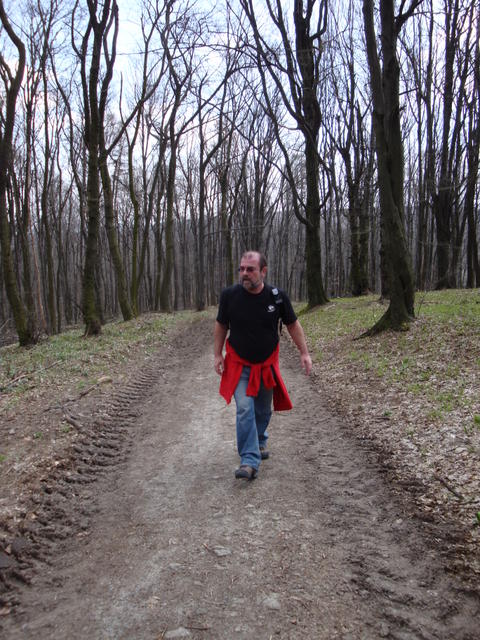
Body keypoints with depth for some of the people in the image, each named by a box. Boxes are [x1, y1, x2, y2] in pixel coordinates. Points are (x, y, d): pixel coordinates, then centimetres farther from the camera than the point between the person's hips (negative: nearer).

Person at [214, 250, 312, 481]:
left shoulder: (277, 296, -11)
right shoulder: (229, 295, -12)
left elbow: (293, 325, 1)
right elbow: (221, 326, 2)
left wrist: (304, 353, -2)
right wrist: (217, 355, -2)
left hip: (267, 365, 2)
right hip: (239, 366, -2)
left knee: (263, 410, 16)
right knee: (244, 410, -14)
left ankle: (260, 442, 43)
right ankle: (249, 461, -10)